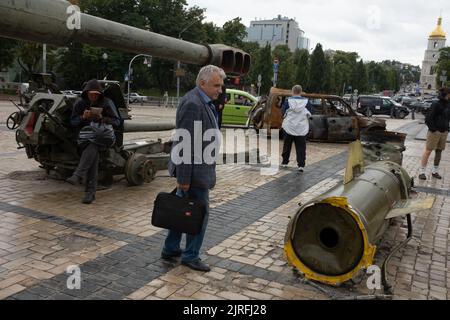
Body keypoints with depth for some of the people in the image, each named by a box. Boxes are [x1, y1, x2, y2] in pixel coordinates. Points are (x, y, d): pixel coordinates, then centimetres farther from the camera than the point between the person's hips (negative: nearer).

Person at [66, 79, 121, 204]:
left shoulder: (107, 103, 3)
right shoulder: (80, 103, 10)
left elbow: (117, 122, 2)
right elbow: (73, 122, 11)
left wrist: (103, 118, -15)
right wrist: (83, 117, -9)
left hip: (104, 134, -1)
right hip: (86, 132, 1)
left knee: (93, 144, -36)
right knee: (94, 153, -25)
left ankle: (79, 175, -38)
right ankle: (90, 191, -22)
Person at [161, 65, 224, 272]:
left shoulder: (203, 102, 12)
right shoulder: (193, 104, -20)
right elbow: (184, 143, -23)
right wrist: (184, 178, -22)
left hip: (195, 168, 10)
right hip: (194, 171, -10)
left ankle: (170, 249, 32)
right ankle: (191, 256, 19)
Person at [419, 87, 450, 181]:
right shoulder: (436, 105, -13)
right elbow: (428, 119, -15)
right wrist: (433, 128, -16)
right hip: (434, 131, -7)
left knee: (439, 151, 12)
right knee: (428, 151, -4)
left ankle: (435, 171, 22)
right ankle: (422, 172, 1)